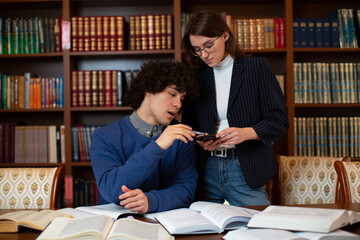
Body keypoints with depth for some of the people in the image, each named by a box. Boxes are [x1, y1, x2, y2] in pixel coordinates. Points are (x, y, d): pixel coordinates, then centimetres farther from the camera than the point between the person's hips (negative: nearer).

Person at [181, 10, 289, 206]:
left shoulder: (257, 67, 1)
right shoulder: (196, 74, 9)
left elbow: (279, 120, -2)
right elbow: (188, 123, 13)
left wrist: (246, 133, -19)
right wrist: (200, 141, -10)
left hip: (246, 170, -2)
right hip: (205, 169, 3)